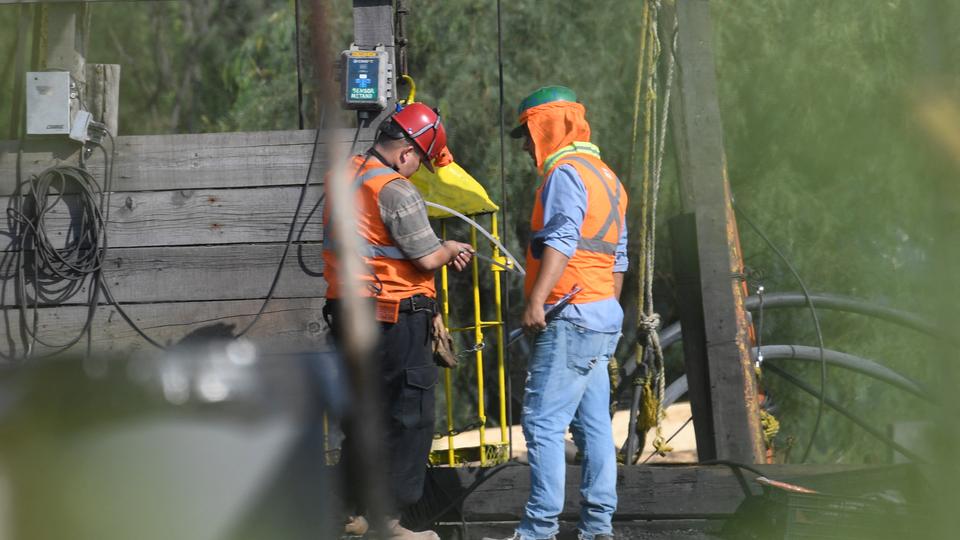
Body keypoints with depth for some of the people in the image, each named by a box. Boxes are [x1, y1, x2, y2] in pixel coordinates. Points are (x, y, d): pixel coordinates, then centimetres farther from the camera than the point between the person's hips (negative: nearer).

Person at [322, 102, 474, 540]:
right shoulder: (396, 189, -17)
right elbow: (428, 258, -17)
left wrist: (440, 252, 16)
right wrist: (451, 249, 4)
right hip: (393, 319, -9)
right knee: (408, 419, 0)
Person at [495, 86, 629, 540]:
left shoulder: (566, 173, -9)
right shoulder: (606, 176, 22)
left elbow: (561, 240, -23)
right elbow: (618, 260, 24)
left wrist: (536, 300, -30)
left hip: (571, 317, -10)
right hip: (604, 316, 10)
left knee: (543, 423, -10)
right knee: (594, 425, 9)